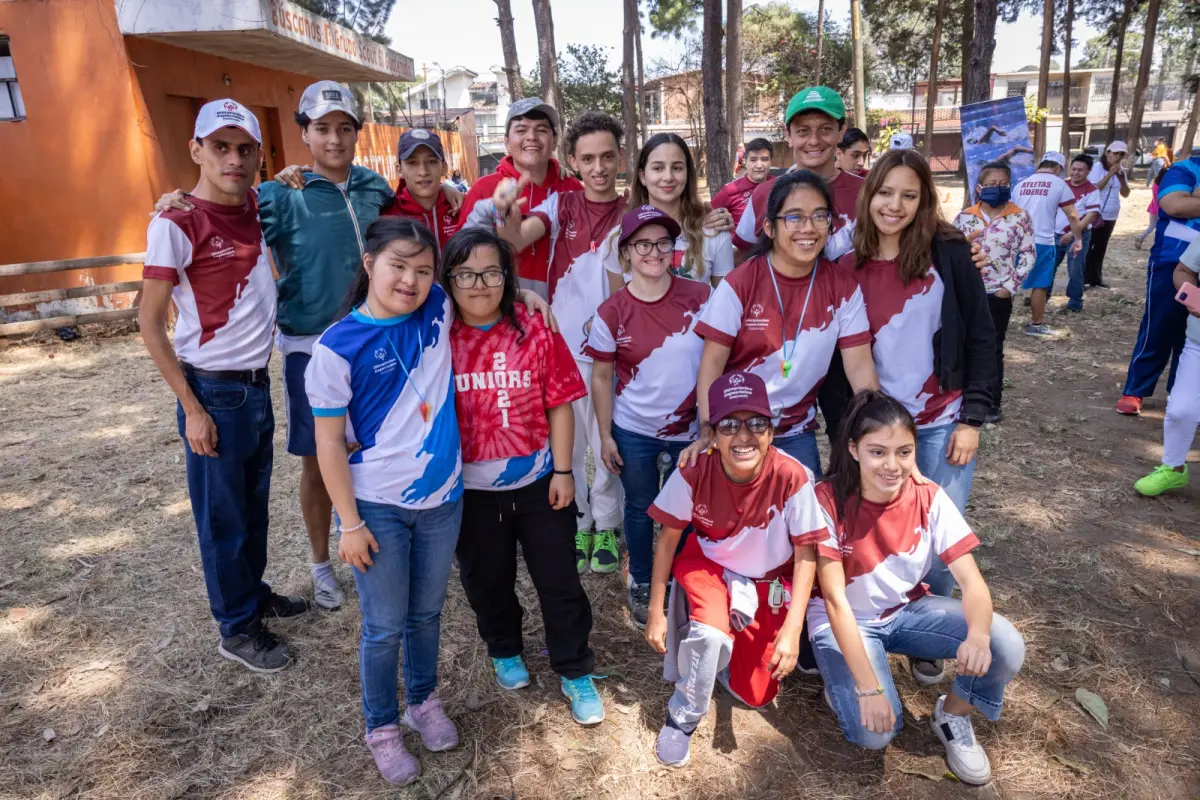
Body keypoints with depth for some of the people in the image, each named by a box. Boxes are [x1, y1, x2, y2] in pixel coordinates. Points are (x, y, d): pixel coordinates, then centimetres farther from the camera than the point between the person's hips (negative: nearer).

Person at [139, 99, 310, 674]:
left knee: (254, 508, 20)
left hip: (258, 385, 6)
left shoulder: (254, 208, 3)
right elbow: (150, 325, -13)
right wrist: (192, 408, -14)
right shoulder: (176, 222, -15)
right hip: (213, 391, -6)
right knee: (222, 519, 8)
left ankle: (256, 595, 39)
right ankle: (237, 629, 24)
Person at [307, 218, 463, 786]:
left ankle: (424, 701, 45)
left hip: (443, 497, 4)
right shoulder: (338, 347, -16)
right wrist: (349, 524, -11)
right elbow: (329, 444, -11)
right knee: (385, 626, 11)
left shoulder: (439, 309, -5)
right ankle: (381, 727, 35)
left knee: (427, 613, 21)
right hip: (377, 506, -3)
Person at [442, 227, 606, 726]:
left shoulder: (536, 330, -8)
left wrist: (563, 471, -5)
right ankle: (505, 652, 46)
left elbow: (559, 404, -4)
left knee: (559, 579, 9)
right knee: (487, 580, 19)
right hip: (472, 489, 1)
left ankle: (576, 673, 28)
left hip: (538, 481, 0)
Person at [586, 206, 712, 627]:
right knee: (641, 508, 19)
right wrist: (605, 436, -3)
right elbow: (601, 378, -3)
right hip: (634, 432, 0)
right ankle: (641, 584, 42)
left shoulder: (701, 296, -11)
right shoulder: (611, 313, -13)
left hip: (693, 429, 1)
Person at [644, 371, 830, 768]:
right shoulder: (694, 471, -24)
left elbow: (806, 554, -15)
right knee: (711, 635, -33)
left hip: (768, 583, 1)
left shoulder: (792, 477, -27)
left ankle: (704, 643, 35)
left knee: (756, 694, 6)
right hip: (708, 567, -1)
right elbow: (668, 538, -9)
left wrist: (792, 628, -19)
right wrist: (656, 612, -6)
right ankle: (683, 716, -3)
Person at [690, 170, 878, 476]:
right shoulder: (739, 284, -13)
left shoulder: (843, 288, -5)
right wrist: (708, 431, -24)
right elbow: (713, 363, -13)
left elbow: (860, 366, -6)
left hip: (797, 434, 2)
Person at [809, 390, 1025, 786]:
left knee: (1006, 647, -20)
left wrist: (978, 635, -41)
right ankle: (843, 684, 11)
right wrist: (869, 688, -30)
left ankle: (953, 715, 9)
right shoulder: (828, 501, -25)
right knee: (875, 729, -25)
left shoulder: (929, 498, -15)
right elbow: (835, 600, -24)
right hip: (845, 620, -3)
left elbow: (971, 579, -17)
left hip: (908, 608, 4)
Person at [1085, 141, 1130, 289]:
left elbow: (1125, 194, 5)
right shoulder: (1097, 167, -9)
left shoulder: (1121, 171, 8)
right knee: (1087, 247, -4)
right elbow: (1094, 188, -19)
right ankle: (1082, 279, -1)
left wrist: (1121, 177, -9)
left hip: (1111, 216, 6)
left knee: (1101, 248, 11)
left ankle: (1096, 279, 17)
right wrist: (1110, 173, -22)